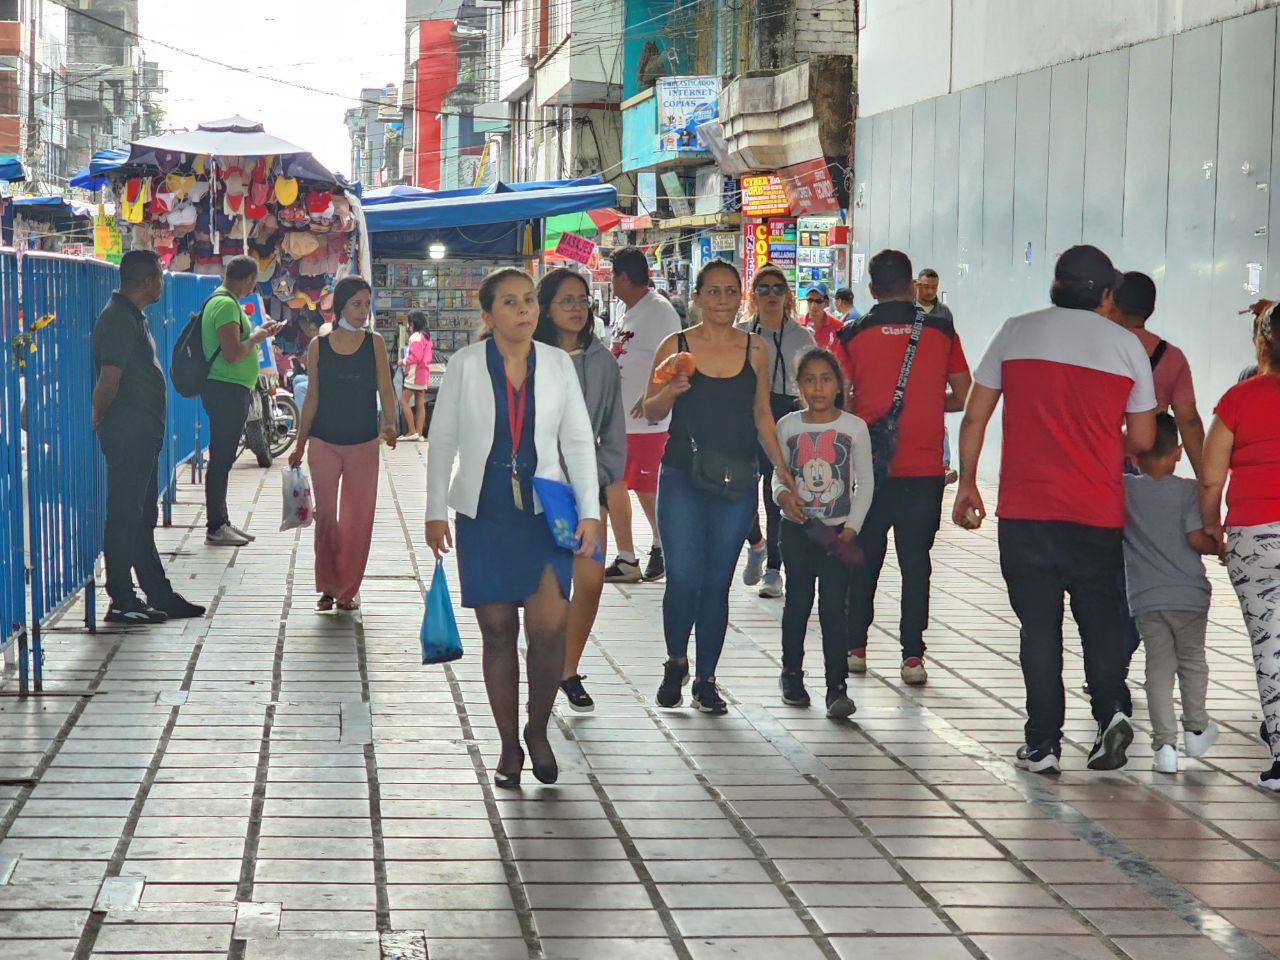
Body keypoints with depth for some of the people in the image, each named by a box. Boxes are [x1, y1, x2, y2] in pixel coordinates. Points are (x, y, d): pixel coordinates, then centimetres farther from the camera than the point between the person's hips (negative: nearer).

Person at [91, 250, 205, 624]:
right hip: (128, 435, -11)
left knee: (142, 519, 14)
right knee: (125, 518, -5)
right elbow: (108, 381, -22)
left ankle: (159, 595, 21)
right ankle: (122, 601, 0)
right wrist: (98, 419, -9)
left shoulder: (131, 316, 17)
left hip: (141, 435, 11)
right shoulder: (119, 320, -17)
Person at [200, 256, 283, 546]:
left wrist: (258, 334, 15)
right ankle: (216, 528, -3)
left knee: (223, 457, 15)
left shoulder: (222, 301, 16)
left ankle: (221, 522, 22)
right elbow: (233, 354, -23)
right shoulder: (226, 305, -17)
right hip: (227, 389, -11)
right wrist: (257, 337, -9)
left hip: (230, 391, 11)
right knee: (221, 459, -6)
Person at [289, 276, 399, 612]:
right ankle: (328, 587, 12)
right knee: (325, 515, -1)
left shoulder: (374, 343, 0)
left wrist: (390, 425, -20)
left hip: (363, 444, 0)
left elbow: (385, 388, -2)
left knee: (359, 518, 2)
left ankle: (348, 589, 14)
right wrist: (300, 444, 8)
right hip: (324, 442, 0)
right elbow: (312, 397, 7)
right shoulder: (318, 346, 1)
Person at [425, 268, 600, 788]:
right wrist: (436, 512, 1)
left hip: (545, 512, 0)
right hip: (484, 515, 0)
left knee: (548, 628, -12)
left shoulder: (558, 364, 4)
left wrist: (590, 511, 0)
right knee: (498, 632, 3)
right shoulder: (465, 365, 0)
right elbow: (442, 439, 4)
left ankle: (537, 732, 11)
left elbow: (579, 441, 7)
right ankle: (509, 746, 16)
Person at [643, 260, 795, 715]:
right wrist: (669, 392, -15)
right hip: (682, 477, -2)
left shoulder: (755, 350, 6)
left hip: (735, 482, 2)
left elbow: (762, 415, 15)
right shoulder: (676, 347, 0)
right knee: (683, 578, -9)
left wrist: (781, 467, 8)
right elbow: (651, 412, 6)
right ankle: (676, 662, 17)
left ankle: (705, 679, 16)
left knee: (717, 583, 6)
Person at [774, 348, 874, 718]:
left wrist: (852, 527, -6)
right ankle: (792, 676, 26)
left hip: (837, 531, -2)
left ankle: (837, 687, -5)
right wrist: (783, 494, -14)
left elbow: (865, 483, 2)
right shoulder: (788, 426, 3)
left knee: (833, 607, -6)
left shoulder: (854, 428, -1)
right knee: (797, 603, 10)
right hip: (797, 530, 2)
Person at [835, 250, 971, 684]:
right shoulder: (941, 332, -1)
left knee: (864, 559, 13)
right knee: (915, 562, 4)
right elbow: (963, 398, 3)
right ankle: (912, 657, 0)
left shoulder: (852, 336, -3)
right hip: (924, 468, 0)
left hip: (868, 466, 0)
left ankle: (855, 647, 17)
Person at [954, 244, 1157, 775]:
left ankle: (1043, 745, 4)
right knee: (1102, 617, 14)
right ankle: (1112, 707, -6)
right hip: (1099, 513, 0)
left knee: (1039, 625, 5)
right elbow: (1142, 440, 6)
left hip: (1025, 511, 0)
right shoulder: (1127, 345, 3)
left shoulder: (1016, 332, 3)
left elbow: (974, 417, 4)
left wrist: (967, 483, 14)